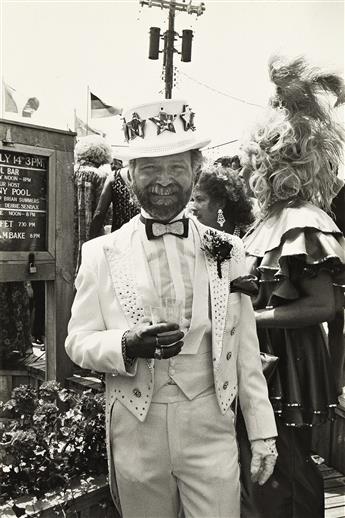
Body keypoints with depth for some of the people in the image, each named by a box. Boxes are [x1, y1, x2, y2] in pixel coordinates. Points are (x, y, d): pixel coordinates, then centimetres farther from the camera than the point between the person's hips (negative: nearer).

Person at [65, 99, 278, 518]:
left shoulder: (226, 250, 2)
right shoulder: (100, 253, -2)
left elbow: (245, 349, 3)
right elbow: (78, 342, -1)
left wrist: (262, 432, 4)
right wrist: (127, 346, -21)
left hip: (211, 430, 1)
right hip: (136, 435, 0)